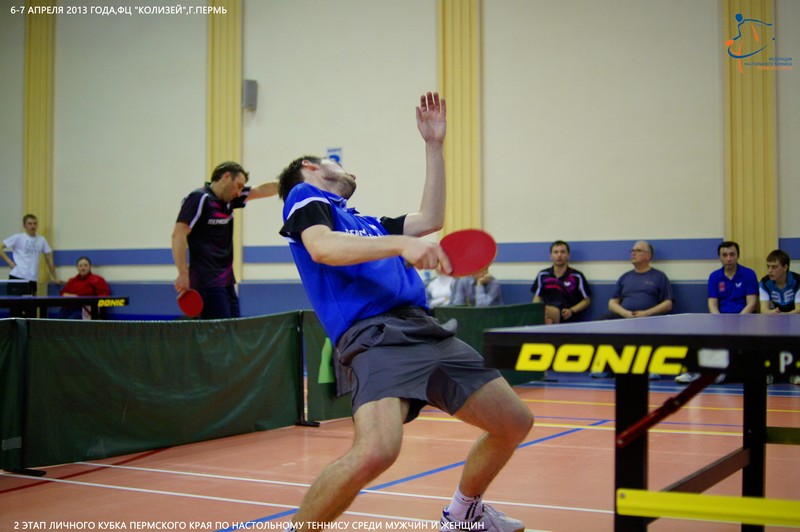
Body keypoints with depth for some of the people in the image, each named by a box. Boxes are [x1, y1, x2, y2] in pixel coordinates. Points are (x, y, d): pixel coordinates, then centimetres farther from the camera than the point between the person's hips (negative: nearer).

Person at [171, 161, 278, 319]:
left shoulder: (228, 200, 14)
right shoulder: (199, 198, -8)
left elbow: (262, 190, 16)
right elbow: (178, 234, -16)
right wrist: (183, 274, -22)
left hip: (226, 282, 9)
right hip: (207, 284, -9)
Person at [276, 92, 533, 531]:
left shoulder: (365, 222, 31)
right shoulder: (305, 198, 11)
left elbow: (430, 219, 29)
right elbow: (323, 247, -10)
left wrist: (434, 145, 33)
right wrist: (401, 244, -22)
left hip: (425, 331, 8)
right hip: (374, 335, -8)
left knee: (514, 422, 11)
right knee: (377, 451, -32)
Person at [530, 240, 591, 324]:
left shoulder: (577, 276, 6)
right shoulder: (542, 275, 16)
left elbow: (587, 300, 11)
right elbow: (537, 297, 20)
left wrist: (571, 311, -6)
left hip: (566, 316, -3)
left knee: (547, 311, -38)